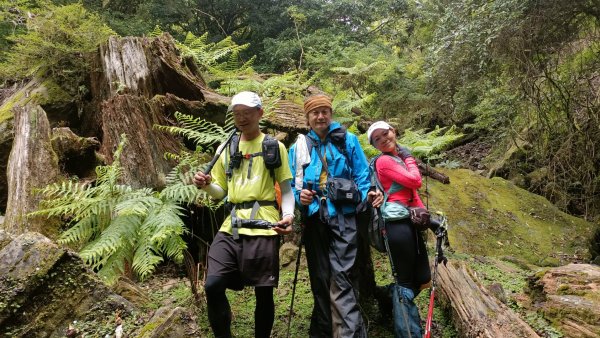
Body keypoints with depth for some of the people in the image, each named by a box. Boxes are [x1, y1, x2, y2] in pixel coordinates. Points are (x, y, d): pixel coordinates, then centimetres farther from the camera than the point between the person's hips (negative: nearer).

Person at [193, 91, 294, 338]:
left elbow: (286, 188, 4)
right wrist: (206, 185, -3)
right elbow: (221, 191, 19)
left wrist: (288, 215, -14)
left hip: (262, 227, -3)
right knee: (213, 285, -7)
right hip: (231, 226, 3)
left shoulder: (275, 147, 5)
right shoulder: (227, 149, 15)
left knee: (263, 292, 5)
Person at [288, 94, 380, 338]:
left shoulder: (348, 140, 8)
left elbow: (362, 174, 6)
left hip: (343, 215, -3)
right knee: (319, 277, 11)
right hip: (313, 217, 3)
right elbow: (290, 184, 13)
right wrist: (299, 196, -7)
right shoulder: (298, 147, 13)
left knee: (341, 276, -11)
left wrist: (360, 197, -9)